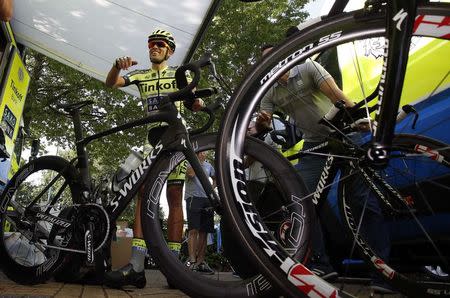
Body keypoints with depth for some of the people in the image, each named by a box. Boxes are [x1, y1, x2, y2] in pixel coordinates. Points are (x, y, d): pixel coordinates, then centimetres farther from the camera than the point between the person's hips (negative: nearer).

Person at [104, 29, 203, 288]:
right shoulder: (141, 75, 19)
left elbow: (193, 105, 13)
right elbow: (111, 83, 4)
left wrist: (198, 103, -12)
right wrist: (118, 65, -17)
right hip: (152, 137, 2)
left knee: (175, 197, -5)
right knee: (144, 193, -11)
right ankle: (136, 266, -14)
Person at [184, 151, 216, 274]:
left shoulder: (208, 165, 20)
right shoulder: (191, 163, 3)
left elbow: (215, 178, 33)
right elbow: (190, 174, -19)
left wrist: (212, 187, 13)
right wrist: (198, 160, -11)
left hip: (207, 199, 6)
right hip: (193, 198, -6)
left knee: (204, 232, 5)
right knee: (194, 230, -13)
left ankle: (201, 261, 11)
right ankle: (191, 260, -14)